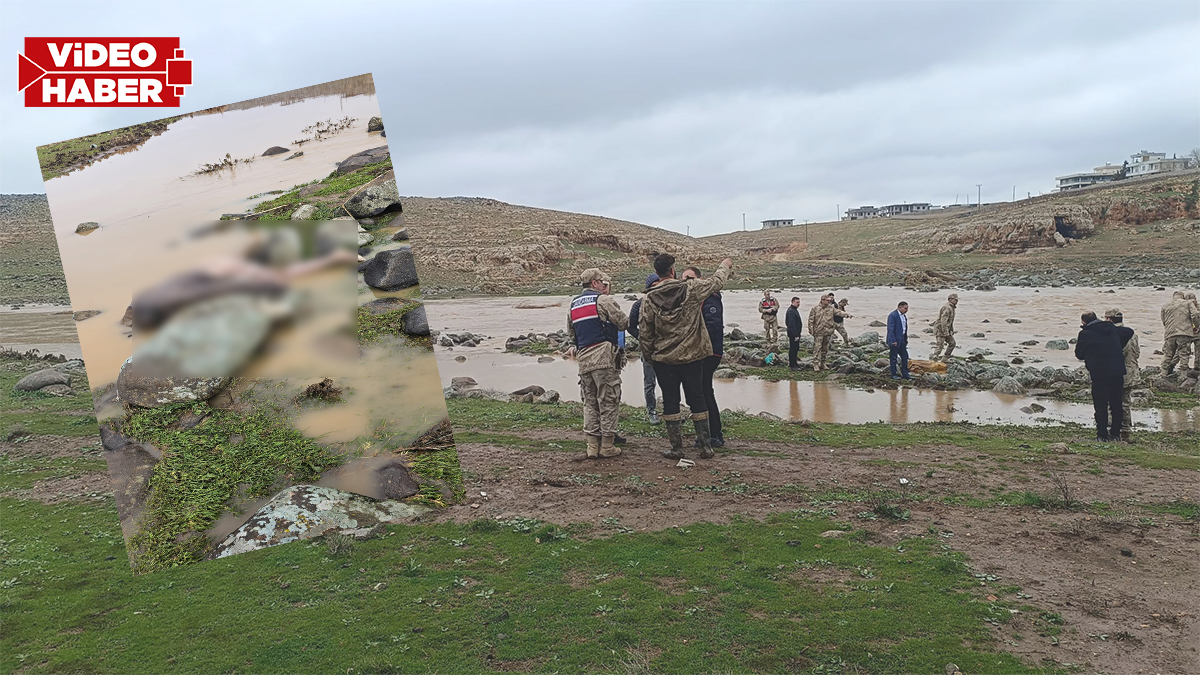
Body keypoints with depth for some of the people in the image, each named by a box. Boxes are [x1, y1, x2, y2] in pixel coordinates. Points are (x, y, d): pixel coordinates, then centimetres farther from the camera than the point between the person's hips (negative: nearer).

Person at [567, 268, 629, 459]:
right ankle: (607, 446, 4)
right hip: (603, 356, -7)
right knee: (608, 401, 1)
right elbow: (623, 322, -3)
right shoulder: (603, 300, -5)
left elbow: (570, 333, 21)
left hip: (583, 358, 7)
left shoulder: (573, 305, 17)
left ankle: (592, 446, 12)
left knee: (590, 403, 13)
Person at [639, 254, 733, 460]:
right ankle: (706, 446, 13)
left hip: (664, 359, 0)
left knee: (670, 402, 8)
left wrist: (648, 354, 13)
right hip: (692, 356, 0)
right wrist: (724, 266, 28)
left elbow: (644, 331, -3)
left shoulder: (650, 298, -8)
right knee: (697, 400, 10)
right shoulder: (691, 289, -9)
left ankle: (676, 448, 11)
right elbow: (716, 282, 8)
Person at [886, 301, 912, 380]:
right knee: (893, 358, 2)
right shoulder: (893, 315, -17)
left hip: (902, 340, 9)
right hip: (894, 341, -9)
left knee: (905, 357, 11)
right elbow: (890, 329, -20)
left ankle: (905, 374, 19)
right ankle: (894, 375, 11)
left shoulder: (904, 316, 11)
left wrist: (906, 339, 15)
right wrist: (893, 341, -23)